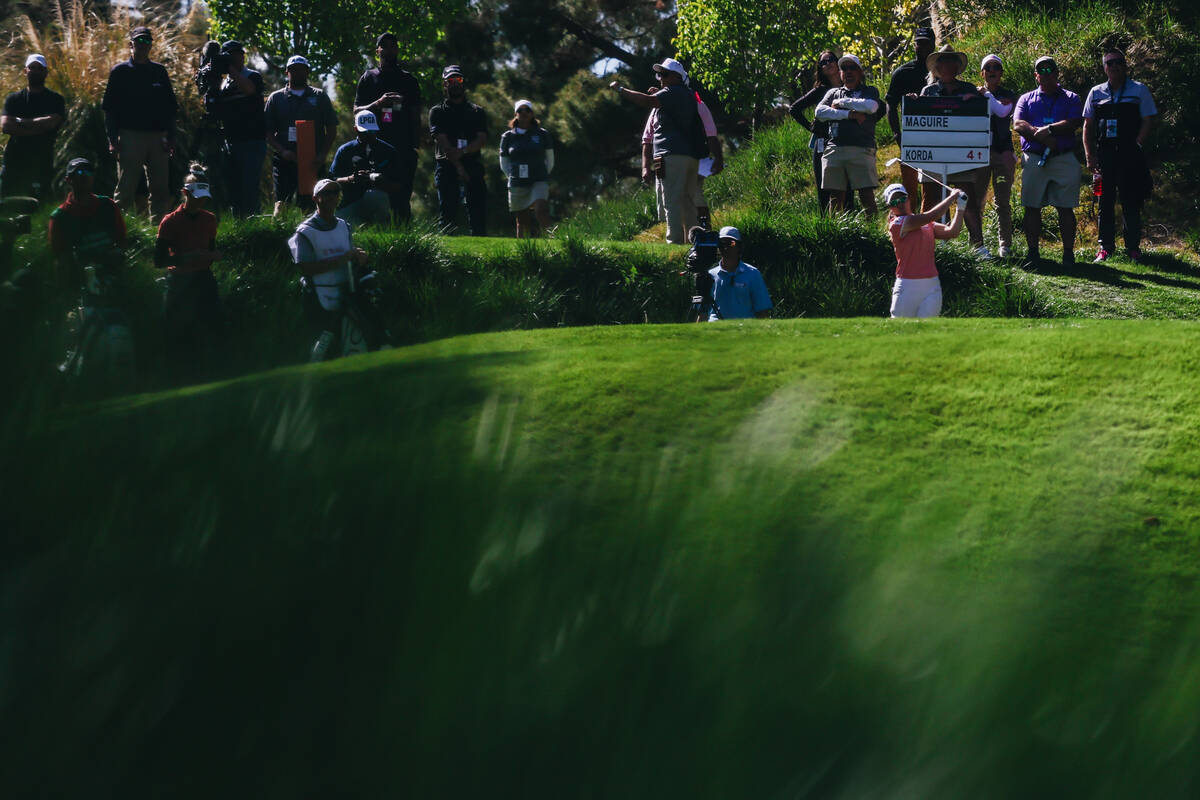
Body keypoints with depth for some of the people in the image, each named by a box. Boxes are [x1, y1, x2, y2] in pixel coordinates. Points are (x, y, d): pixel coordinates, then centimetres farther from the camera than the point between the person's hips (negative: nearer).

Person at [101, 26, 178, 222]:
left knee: (160, 189, 3)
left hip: (157, 137, 3)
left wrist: (170, 138, 6)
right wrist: (113, 140, -7)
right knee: (126, 189, -4)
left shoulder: (159, 71, 15)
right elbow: (109, 108, 3)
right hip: (130, 137, -3)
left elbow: (170, 108, 16)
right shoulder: (120, 71, 6)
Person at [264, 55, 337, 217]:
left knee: (310, 204, -3)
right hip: (285, 160, 0)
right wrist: (282, 151, -8)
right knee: (281, 203, -13)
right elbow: (268, 131, 8)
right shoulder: (276, 98, 13)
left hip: (313, 161, 0)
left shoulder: (319, 97, 14)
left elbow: (332, 129, 11)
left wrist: (323, 154, -4)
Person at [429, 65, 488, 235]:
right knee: (447, 213, -7)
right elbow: (442, 141, -1)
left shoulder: (477, 112, 18)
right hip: (447, 166, -1)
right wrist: (458, 166, -13)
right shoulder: (437, 111, 12)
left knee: (478, 211, -9)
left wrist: (462, 152, -15)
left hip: (472, 164, 1)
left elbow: (481, 140, 4)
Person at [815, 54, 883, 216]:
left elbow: (871, 106, -7)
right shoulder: (833, 92, 24)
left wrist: (841, 102, 2)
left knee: (866, 195, -11)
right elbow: (820, 112, 5)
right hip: (834, 148, 3)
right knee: (836, 196, 2)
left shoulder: (870, 91, 17)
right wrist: (850, 114, -5)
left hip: (862, 148, -3)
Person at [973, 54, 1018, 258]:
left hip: (1002, 152, -2)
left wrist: (986, 94, -3)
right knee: (976, 199, -1)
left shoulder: (1009, 95, 8)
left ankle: (1005, 245, 3)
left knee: (1002, 201, -1)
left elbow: (1002, 111, -12)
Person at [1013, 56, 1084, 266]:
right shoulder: (1026, 99, 16)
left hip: (1064, 159, -1)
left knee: (1065, 208, -3)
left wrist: (1049, 129, -16)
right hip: (1033, 158, 1)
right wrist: (1042, 136, -14)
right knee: (1032, 207, 0)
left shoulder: (1071, 99, 13)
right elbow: (1018, 125, 0)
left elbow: (1075, 123, -5)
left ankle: (1068, 252, -1)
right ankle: (1033, 251, 6)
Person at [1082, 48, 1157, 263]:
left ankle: (1133, 246, 6)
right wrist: (1090, 156, 3)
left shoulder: (1139, 90, 5)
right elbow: (1088, 126, 13)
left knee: (1131, 202, -1)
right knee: (1105, 202, 3)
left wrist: (1136, 146, -11)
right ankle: (1106, 247, 9)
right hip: (1104, 154, 2)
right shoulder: (1096, 93, 12)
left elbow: (1147, 121, 1)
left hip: (1130, 155, -2)